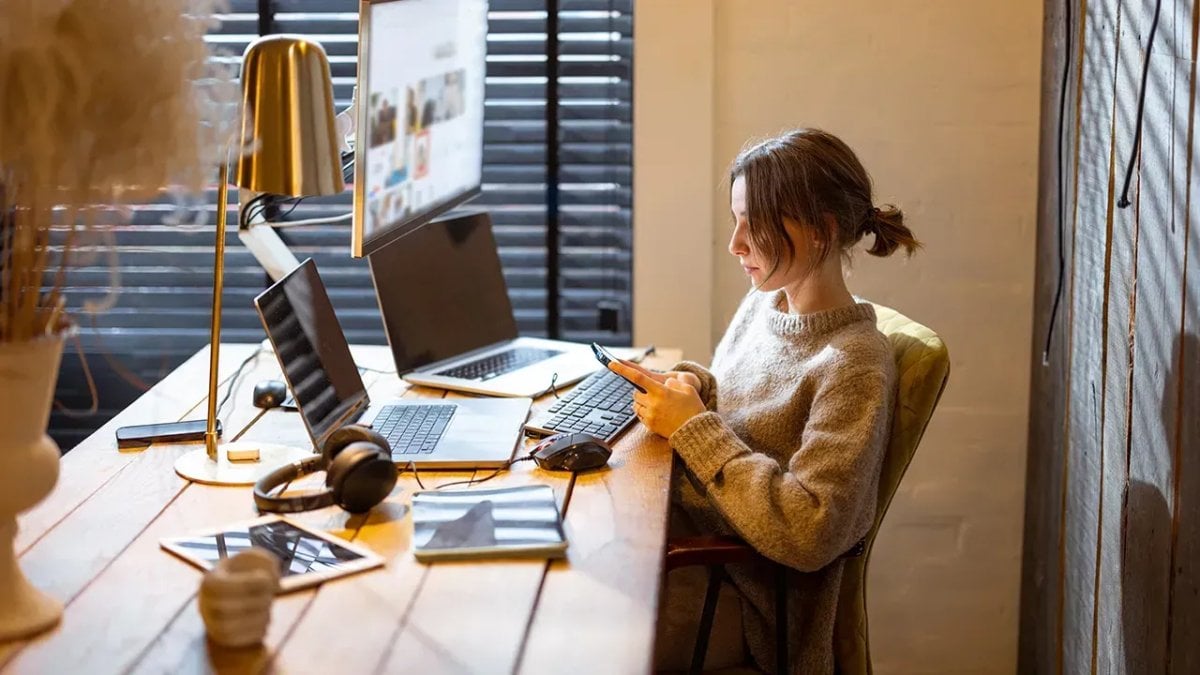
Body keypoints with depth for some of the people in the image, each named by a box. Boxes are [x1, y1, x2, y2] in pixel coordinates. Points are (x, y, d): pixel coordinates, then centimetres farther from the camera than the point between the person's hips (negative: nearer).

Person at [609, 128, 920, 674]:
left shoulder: (854, 364, -20)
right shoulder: (762, 304, 5)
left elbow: (808, 535, -26)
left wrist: (694, 426, -21)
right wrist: (695, 388, -1)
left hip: (744, 592, -7)